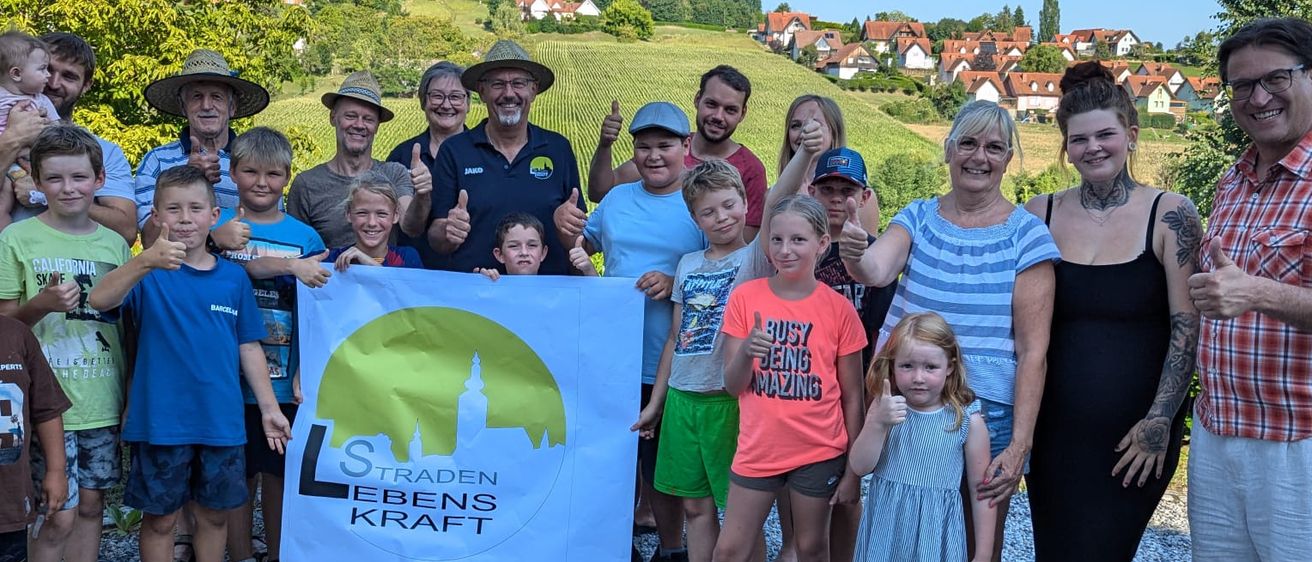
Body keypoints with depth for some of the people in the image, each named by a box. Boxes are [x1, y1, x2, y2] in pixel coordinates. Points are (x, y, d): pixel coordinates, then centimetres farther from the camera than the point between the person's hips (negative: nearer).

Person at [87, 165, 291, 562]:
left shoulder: (234, 277, 3)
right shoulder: (148, 273, -7)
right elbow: (99, 301, -27)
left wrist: (269, 407, 6)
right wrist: (146, 262, -44)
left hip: (222, 421, 3)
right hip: (161, 421, -2)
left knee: (214, 514, 14)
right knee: (160, 518, 9)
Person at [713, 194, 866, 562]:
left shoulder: (839, 309, -6)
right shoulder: (745, 297, -4)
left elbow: (851, 397, -1)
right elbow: (732, 385, -3)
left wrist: (853, 468, -2)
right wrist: (745, 351, -24)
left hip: (819, 453, -1)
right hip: (757, 450, 1)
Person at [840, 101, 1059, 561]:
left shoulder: (1027, 235, -8)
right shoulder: (918, 216, 2)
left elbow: (1033, 350, -10)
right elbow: (877, 271, -18)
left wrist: (1020, 445, -14)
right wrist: (855, 256, -42)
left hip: (984, 412, -2)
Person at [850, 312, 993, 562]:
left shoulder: (968, 421, -8)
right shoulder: (884, 407, -3)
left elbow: (981, 490, -2)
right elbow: (859, 466, -8)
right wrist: (878, 424, -24)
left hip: (935, 535, -2)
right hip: (886, 531, 2)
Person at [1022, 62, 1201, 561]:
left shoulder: (1170, 215, -4)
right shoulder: (1039, 215, 3)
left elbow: (1187, 327, -5)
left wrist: (1160, 421, -9)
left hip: (1137, 435, -2)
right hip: (1054, 431, 3)